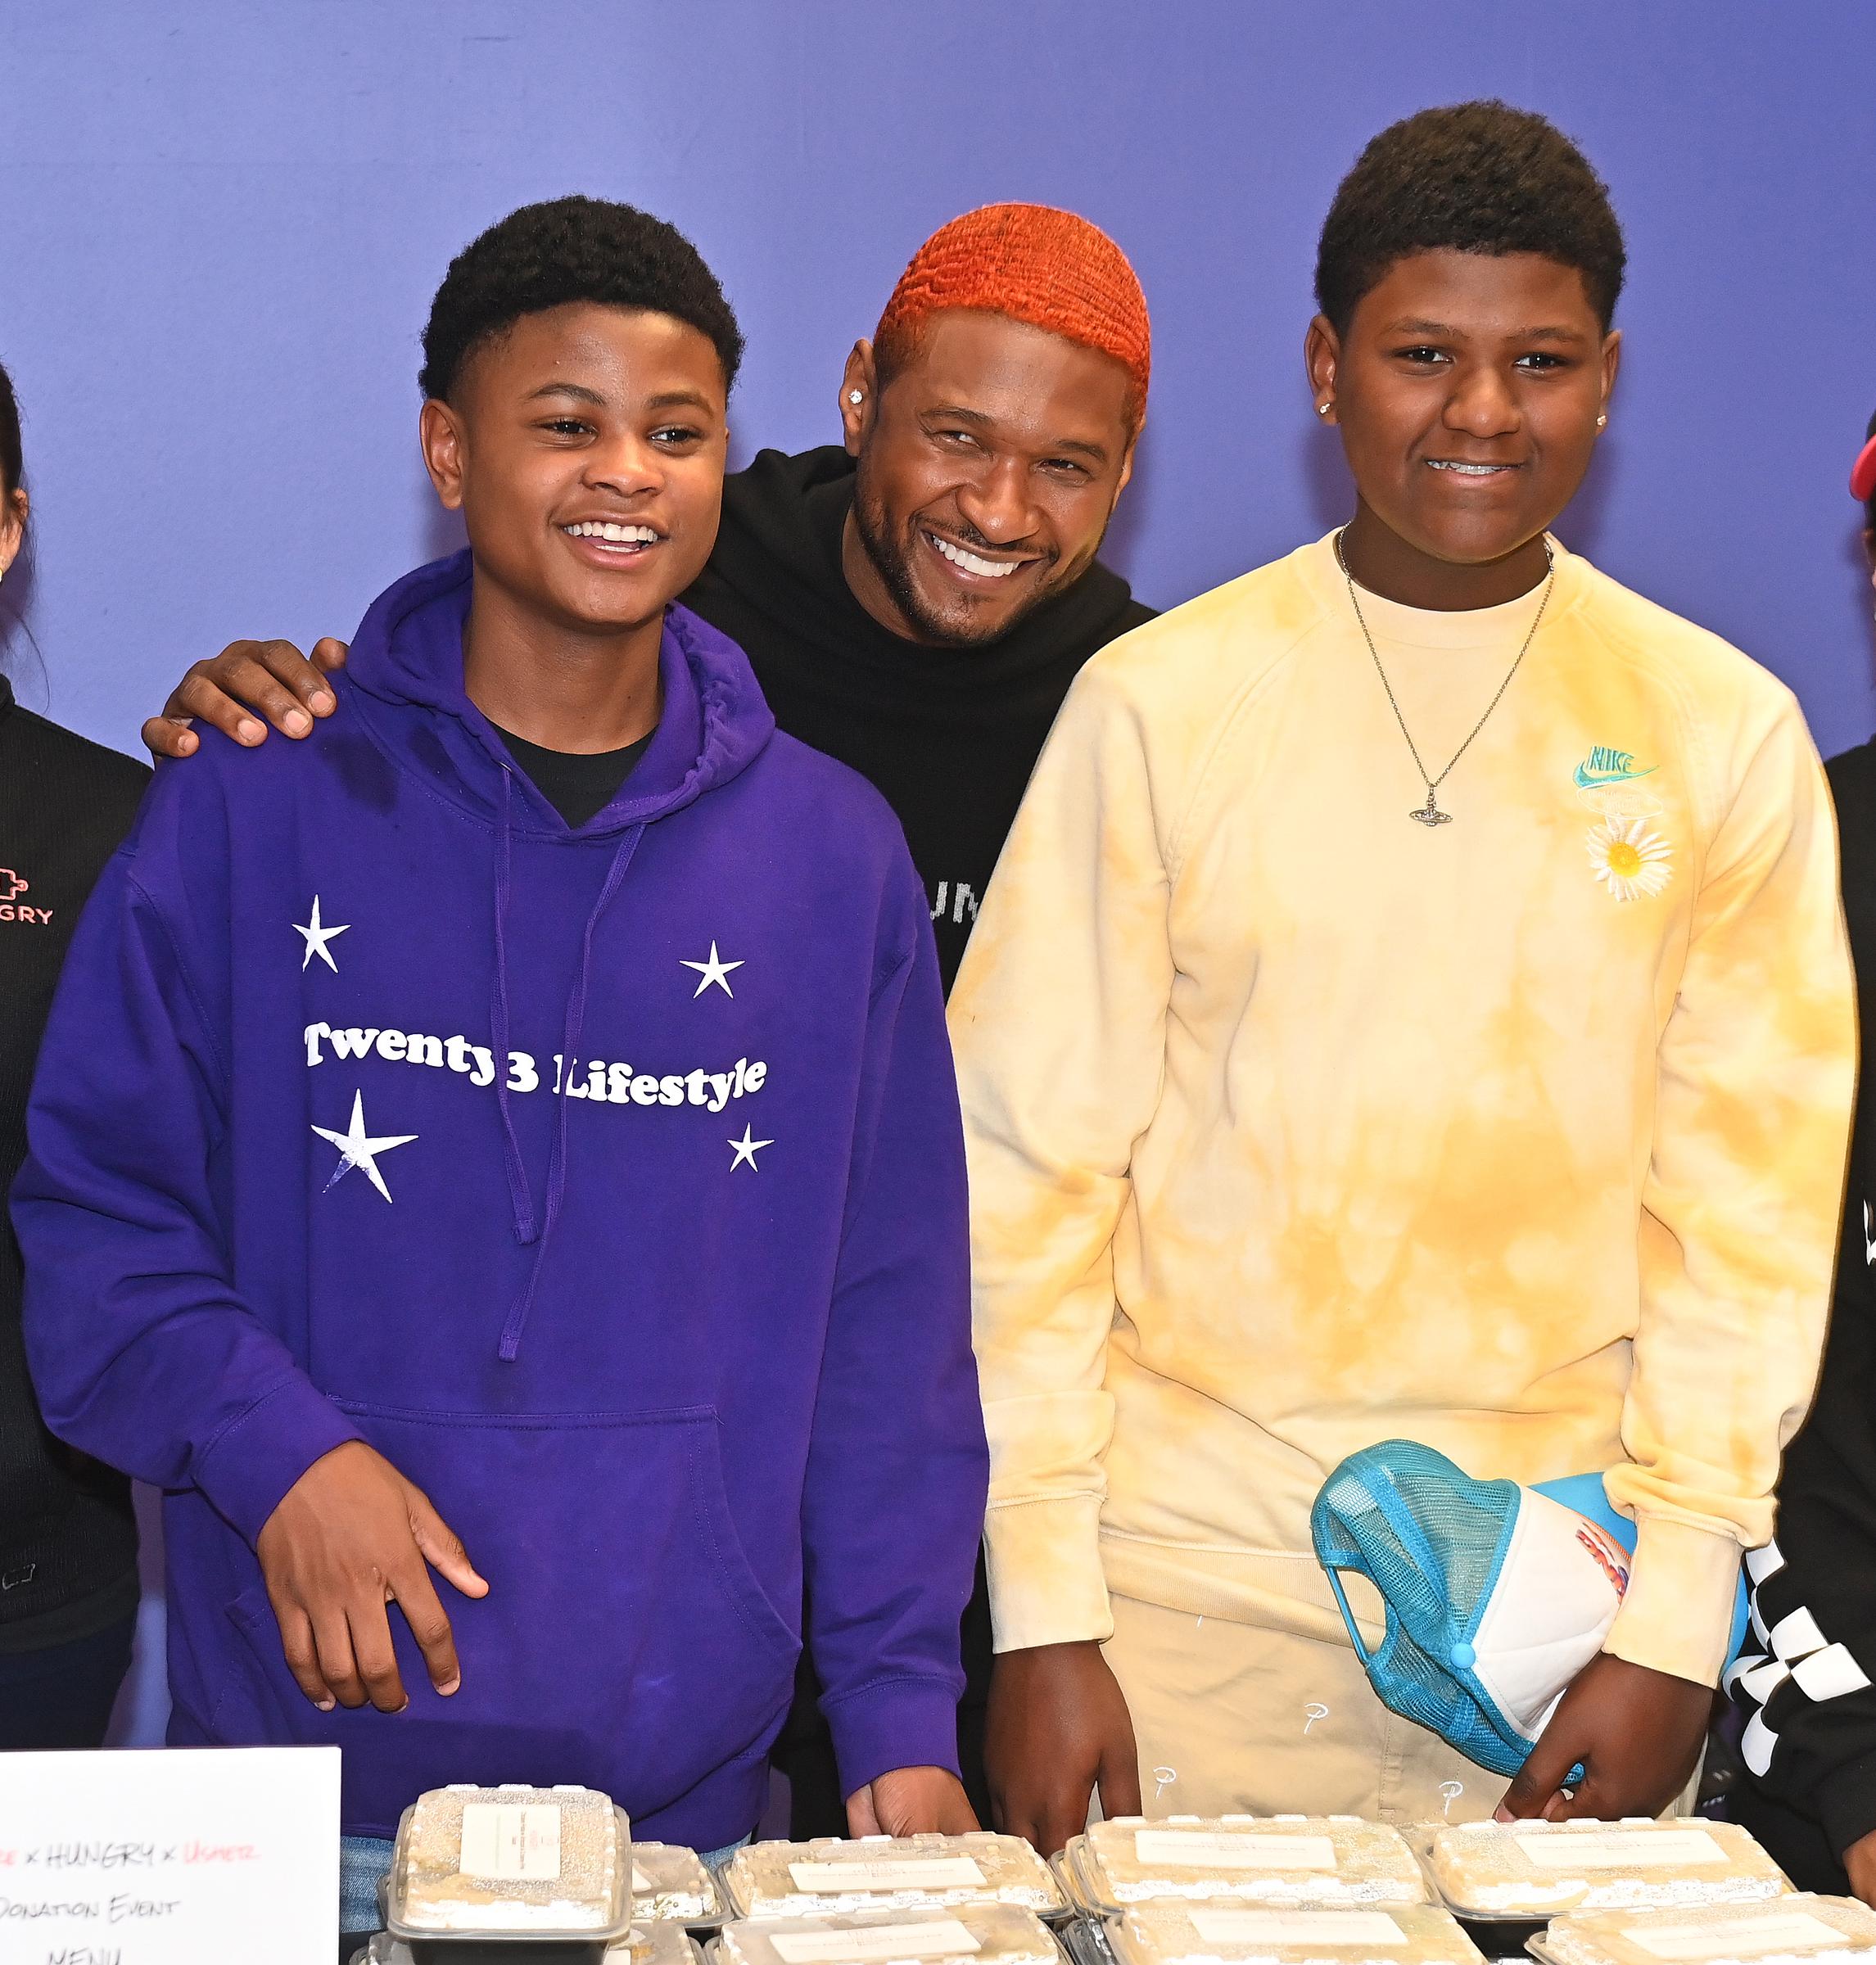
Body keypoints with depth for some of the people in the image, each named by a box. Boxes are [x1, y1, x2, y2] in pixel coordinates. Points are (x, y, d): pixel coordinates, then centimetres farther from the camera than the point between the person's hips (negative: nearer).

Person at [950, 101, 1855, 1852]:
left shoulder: (1722, 732, 2)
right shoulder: (1160, 702, -2)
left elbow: (1753, 1197, 3)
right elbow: (1029, 1167, -2)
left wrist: (1675, 1623, -3)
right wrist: (1041, 1614, -5)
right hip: (1194, 1599, -1)